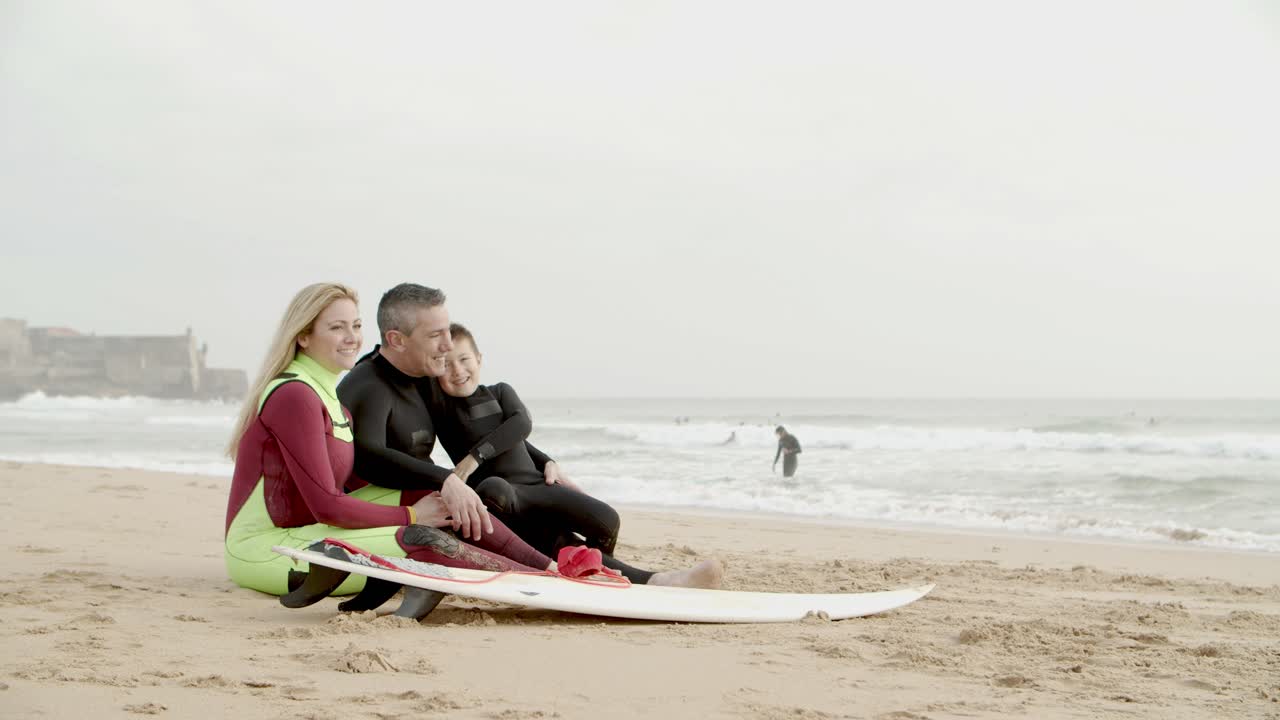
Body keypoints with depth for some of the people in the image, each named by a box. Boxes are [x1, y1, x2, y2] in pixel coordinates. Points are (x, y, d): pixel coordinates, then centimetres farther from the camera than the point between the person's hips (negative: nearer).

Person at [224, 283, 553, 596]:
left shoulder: (328, 392, 12)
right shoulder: (294, 395, -18)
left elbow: (356, 478, 13)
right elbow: (327, 507, -21)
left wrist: (449, 486, 5)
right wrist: (410, 516, -10)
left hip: (305, 527, 9)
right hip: (263, 549, -9)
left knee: (435, 493, 0)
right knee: (419, 543, -22)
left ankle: (544, 563, 0)